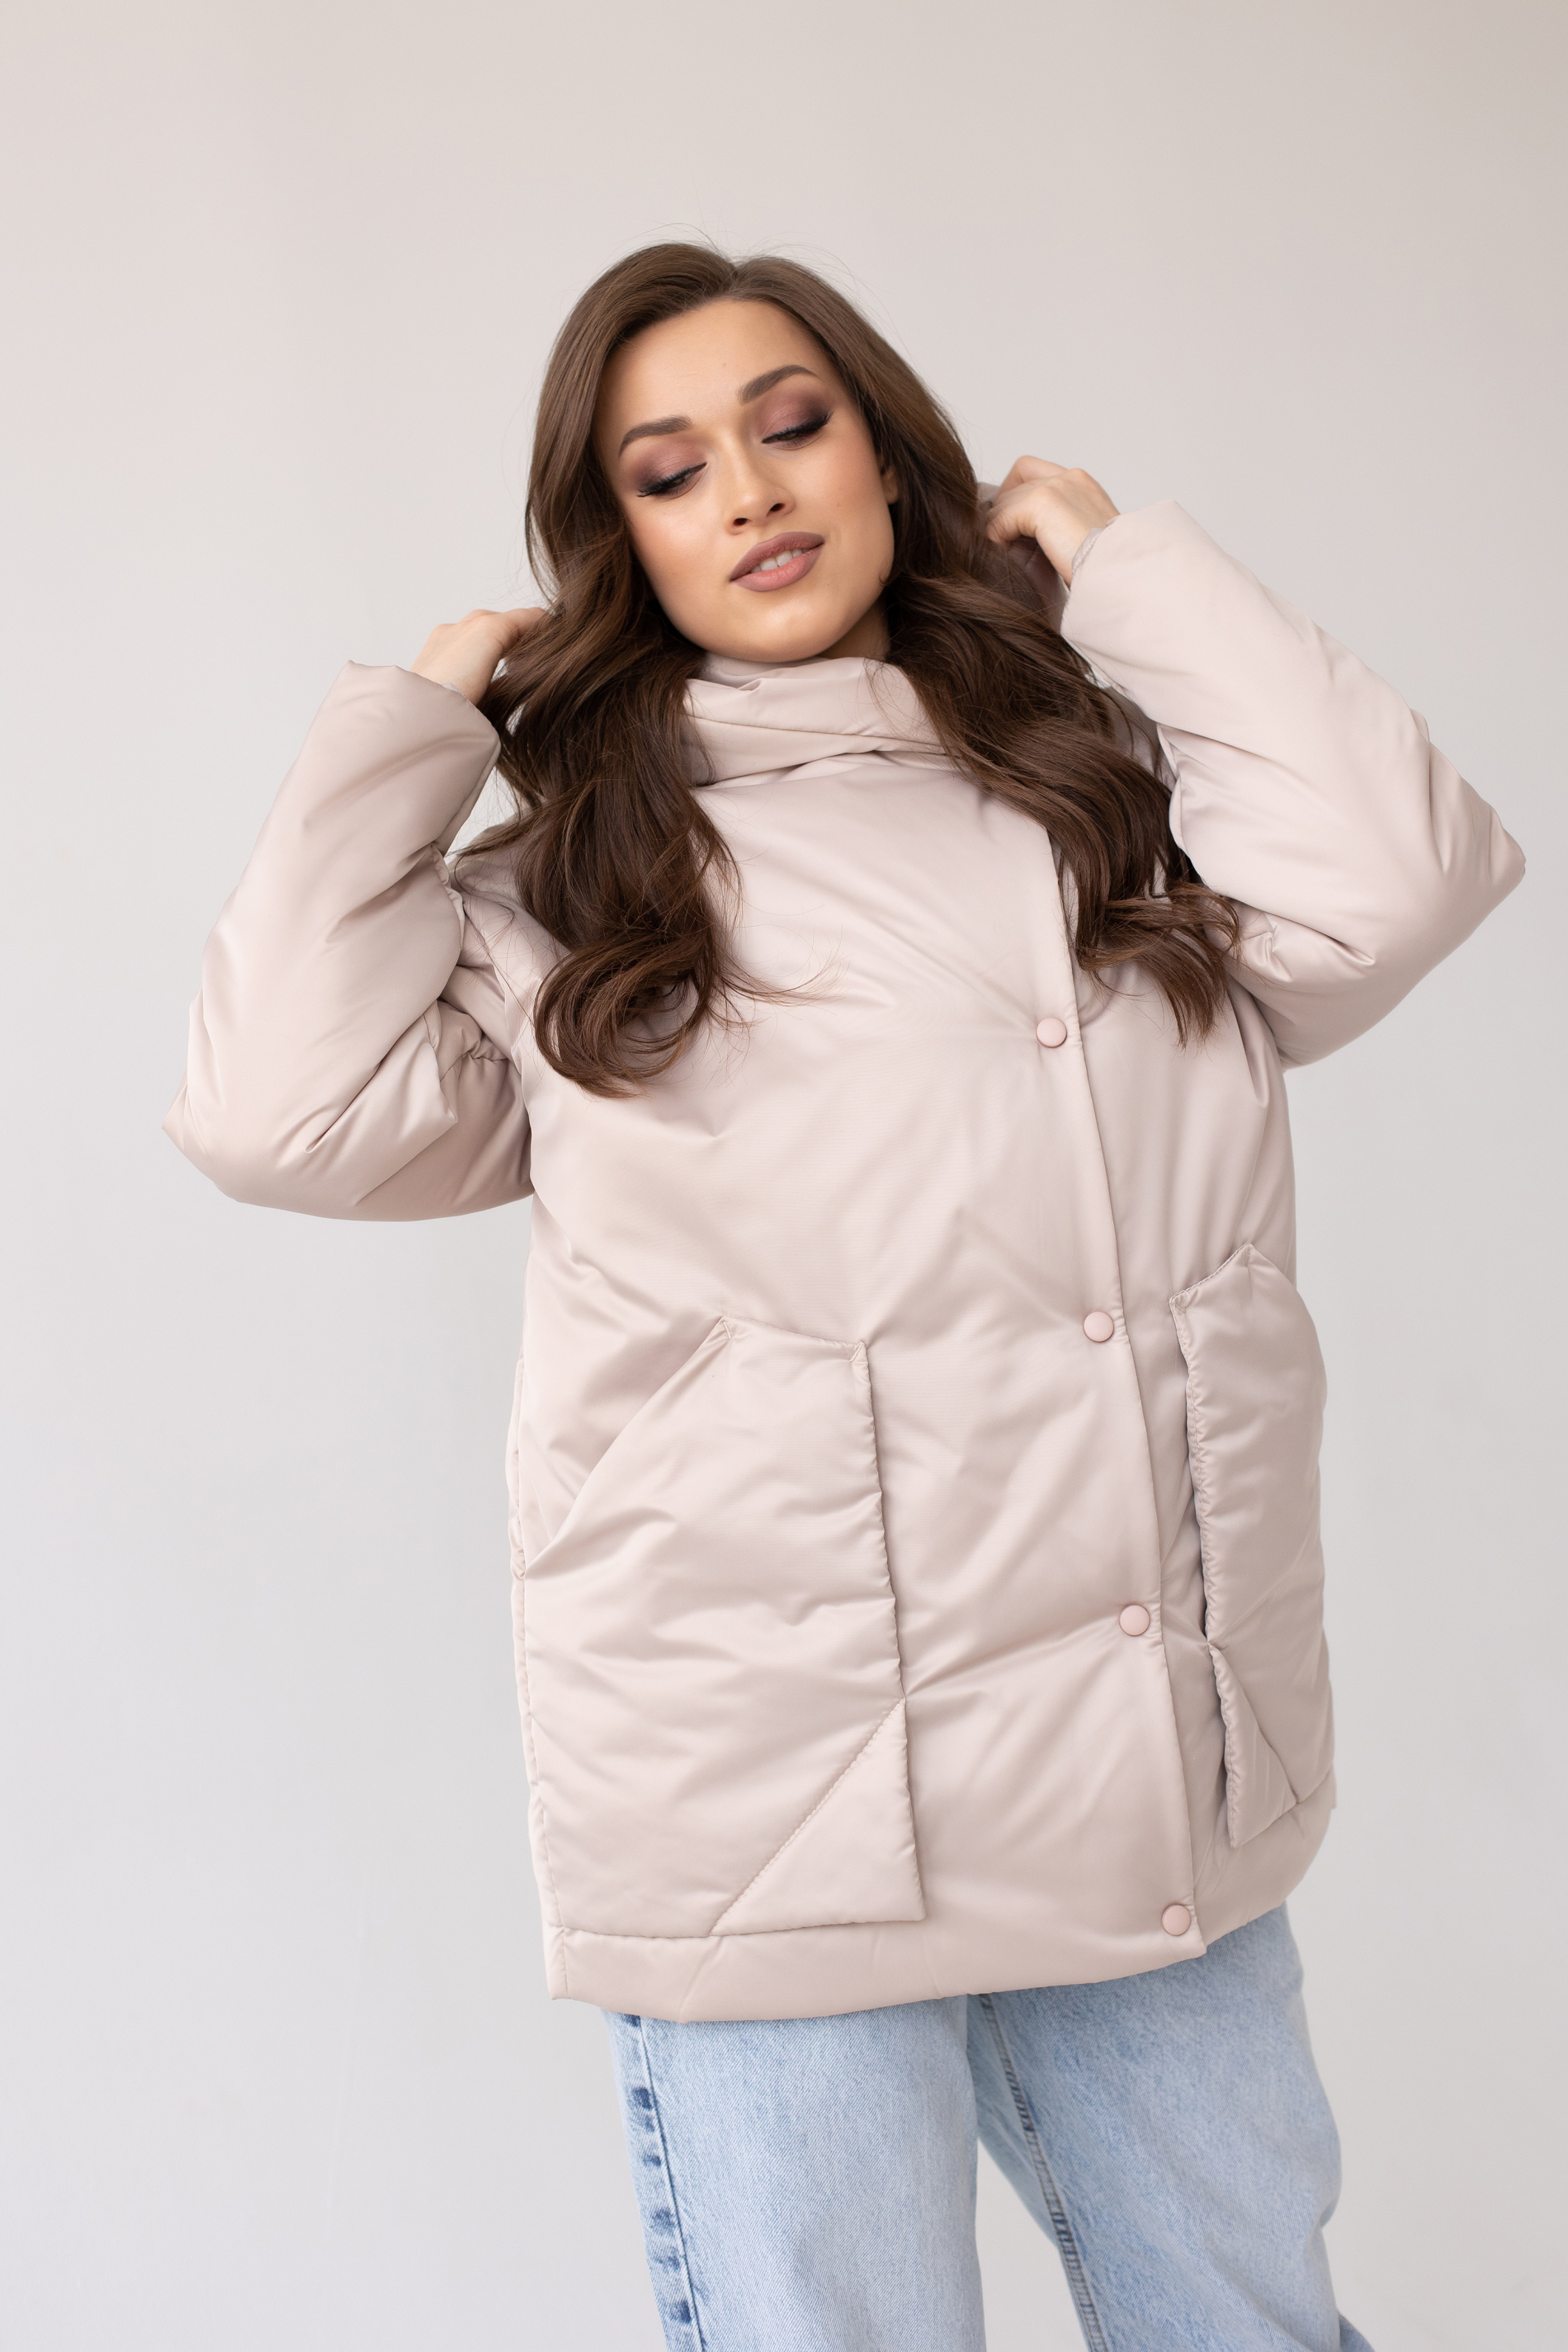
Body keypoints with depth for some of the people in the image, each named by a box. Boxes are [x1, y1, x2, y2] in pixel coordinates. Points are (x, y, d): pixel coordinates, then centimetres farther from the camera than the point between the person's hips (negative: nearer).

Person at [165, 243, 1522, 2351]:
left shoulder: (1109, 790, 10)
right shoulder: (571, 891, 6)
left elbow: (1388, 889, -8)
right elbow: (287, 1108, -8)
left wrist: (1122, 560, 4)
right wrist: (418, 715, 4)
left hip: (1172, 1772, 3)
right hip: (771, 1822, -2)